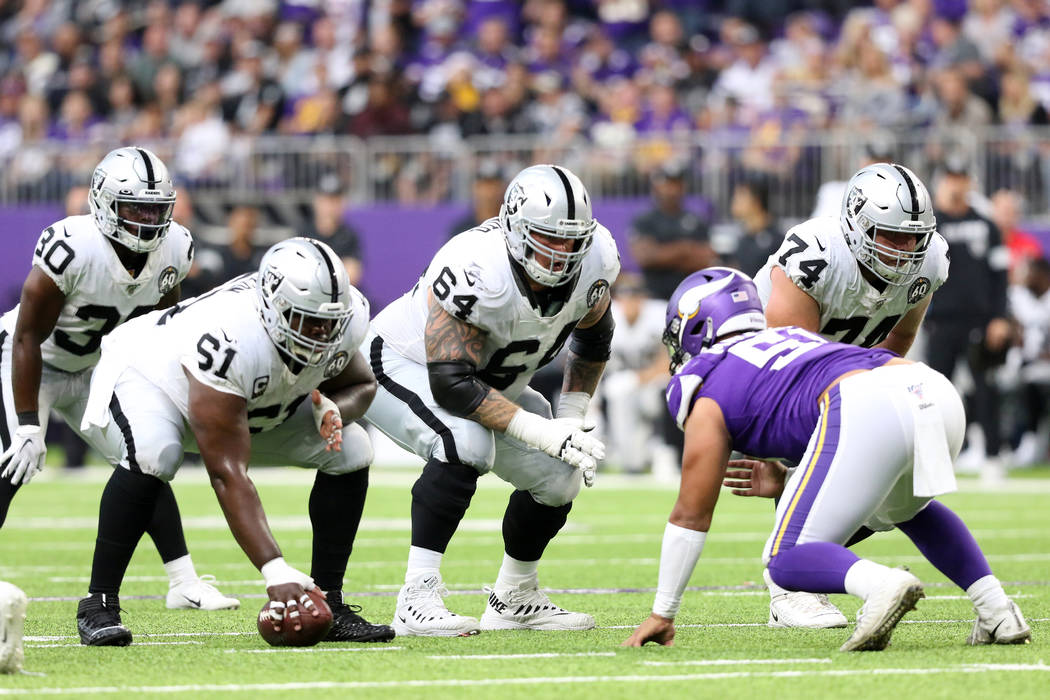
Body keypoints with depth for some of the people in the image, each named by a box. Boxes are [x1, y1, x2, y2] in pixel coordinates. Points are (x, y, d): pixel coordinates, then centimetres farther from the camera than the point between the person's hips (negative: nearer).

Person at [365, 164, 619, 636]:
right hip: (403, 364, -8)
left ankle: (513, 600, 24)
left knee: (558, 478, 1)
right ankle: (417, 598, -32)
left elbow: (594, 338, 5)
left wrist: (571, 420, -2)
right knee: (465, 442, -35)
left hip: (490, 380, 8)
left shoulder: (594, 260, -18)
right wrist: (543, 433, -39)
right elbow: (451, 385, -38)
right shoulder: (476, 273, -39)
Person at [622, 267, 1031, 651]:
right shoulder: (790, 337, 39)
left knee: (789, 562, 5)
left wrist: (662, 613, 31)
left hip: (866, 412, -7)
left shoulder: (709, 398, 20)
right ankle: (996, 607, 18)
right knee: (907, 507, 37)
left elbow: (690, 516, 23)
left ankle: (881, 584, -27)